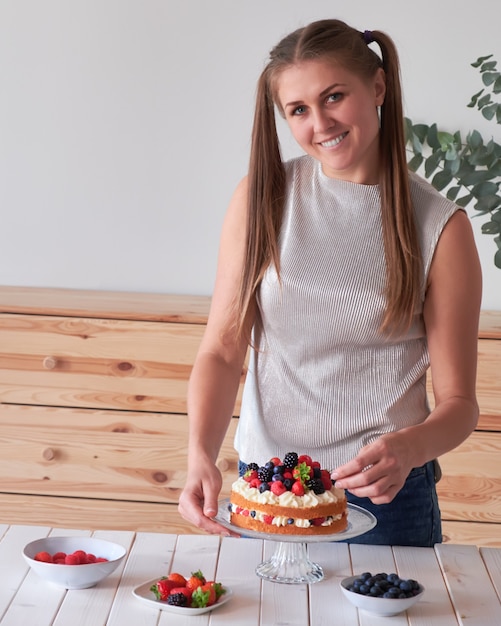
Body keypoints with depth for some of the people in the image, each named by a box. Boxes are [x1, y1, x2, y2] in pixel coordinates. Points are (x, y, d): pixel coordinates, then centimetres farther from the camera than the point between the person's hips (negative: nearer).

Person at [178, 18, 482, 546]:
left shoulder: (440, 226, -6)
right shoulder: (263, 197, -1)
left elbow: (458, 401, -4)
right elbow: (221, 350, -2)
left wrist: (411, 448, -25)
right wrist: (201, 455, -18)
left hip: (385, 494, -1)